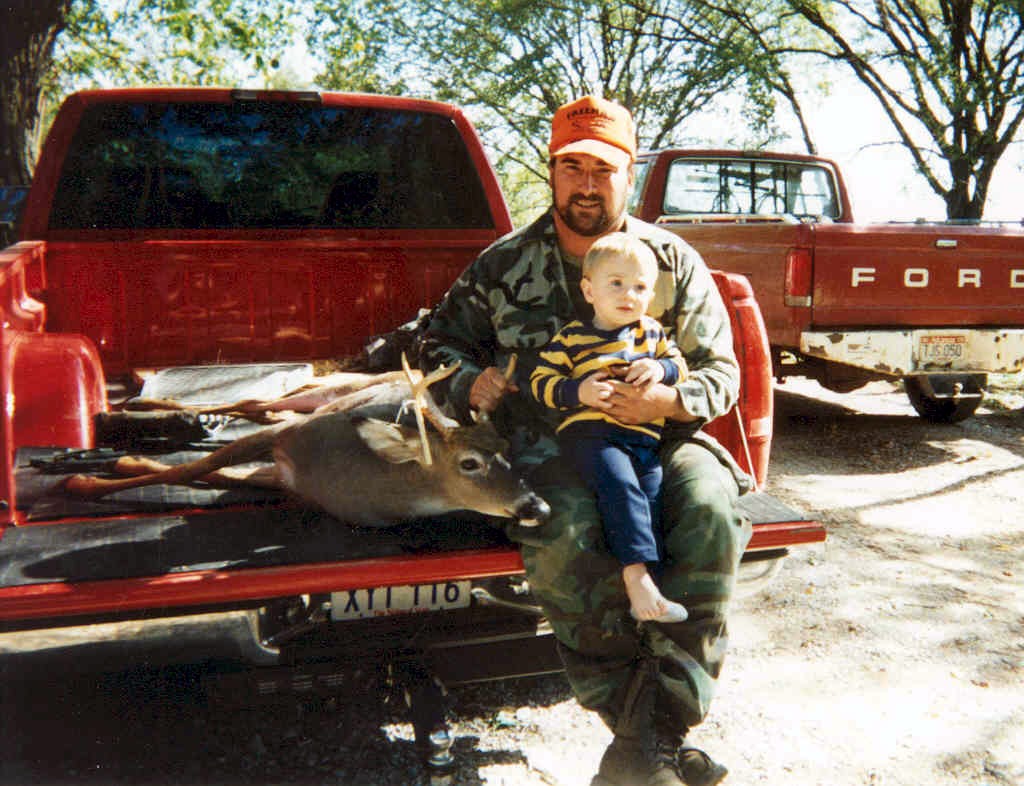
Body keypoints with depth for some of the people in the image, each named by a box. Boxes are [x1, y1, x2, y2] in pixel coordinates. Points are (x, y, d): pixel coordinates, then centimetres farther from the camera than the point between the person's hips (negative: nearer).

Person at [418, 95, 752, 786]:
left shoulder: (675, 262, 10)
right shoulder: (505, 264, 9)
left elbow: (721, 372, 9)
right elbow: (439, 339, 19)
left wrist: (670, 401, -14)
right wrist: (469, 382, -5)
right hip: (548, 440, -1)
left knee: (712, 512, -32)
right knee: (564, 534, -35)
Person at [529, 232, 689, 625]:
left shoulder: (652, 331, 19)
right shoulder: (571, 337, 6)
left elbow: (680, 364, 24)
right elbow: (540, 381, 4)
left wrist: (661, 368, 0)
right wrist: (578, 391, -14)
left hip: (644, 436, 4)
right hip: (590, 432, -4)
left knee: (654, 500, -15)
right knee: (621, 486, -30)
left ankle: (644, 587, -13)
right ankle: (637, 575, -32)